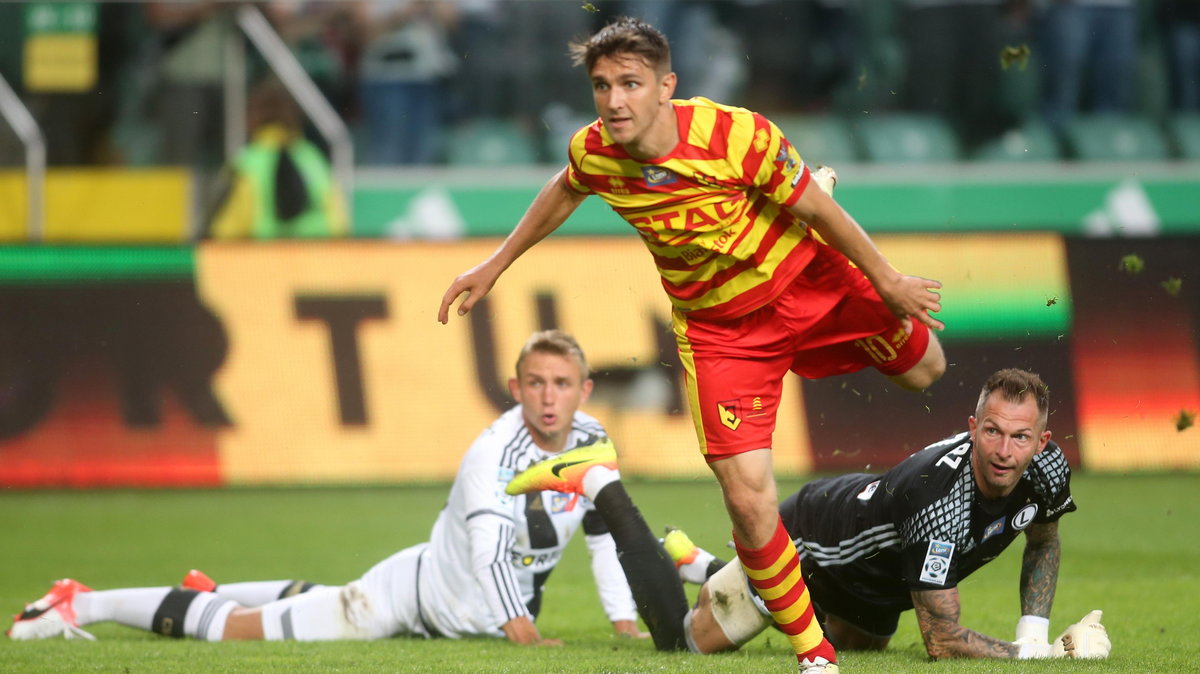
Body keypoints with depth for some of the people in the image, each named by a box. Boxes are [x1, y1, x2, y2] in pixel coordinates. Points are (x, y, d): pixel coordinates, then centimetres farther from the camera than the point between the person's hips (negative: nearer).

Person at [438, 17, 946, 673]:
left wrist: (888, 282, -5)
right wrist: (496, 265, 16)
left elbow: (817, 211, -17)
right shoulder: (593, 152, -19)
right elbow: (564, 192, 8)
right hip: (717, 328, 1)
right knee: (749, 501, -13)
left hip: (807, 279, -1)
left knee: (923, 370, 17)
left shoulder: (734, 134, -31)